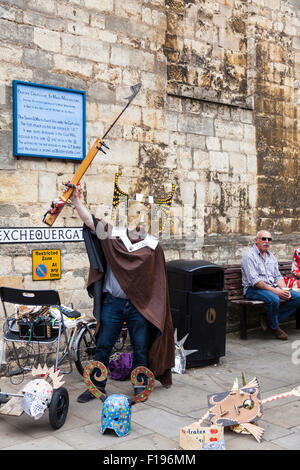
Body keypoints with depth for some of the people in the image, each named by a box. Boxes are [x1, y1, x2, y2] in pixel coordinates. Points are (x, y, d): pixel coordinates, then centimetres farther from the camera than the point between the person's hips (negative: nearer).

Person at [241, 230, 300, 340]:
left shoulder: (271, 256, 18)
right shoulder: (249, 255, -8)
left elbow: (278, 276, 16)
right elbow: (254, 280, -18)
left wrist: (284, 290, -6)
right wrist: (275, 291, -24)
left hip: (273, 288, 8)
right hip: (253, 289, -8)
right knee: (274, 299, -36)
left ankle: (269, 319, -7)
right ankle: (274, 327, -9)